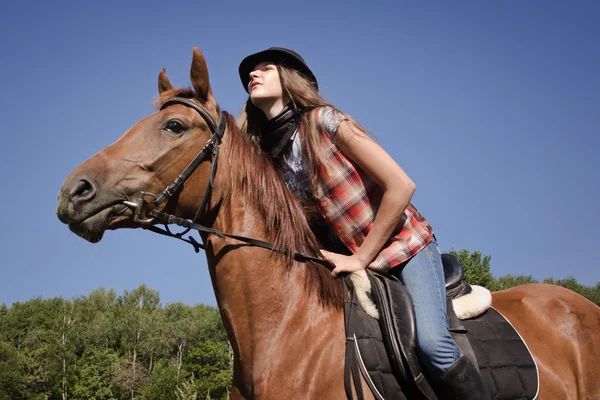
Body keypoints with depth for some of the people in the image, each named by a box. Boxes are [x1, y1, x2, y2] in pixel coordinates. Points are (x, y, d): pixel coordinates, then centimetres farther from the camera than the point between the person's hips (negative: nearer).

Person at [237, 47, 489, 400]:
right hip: (346, 263, 6)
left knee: (431, 342, -26)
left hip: (404, 246, -5)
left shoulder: (324, 120, -12)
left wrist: (361, 258, -14)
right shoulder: (267, 159, 2)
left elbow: (401, 186, -16)